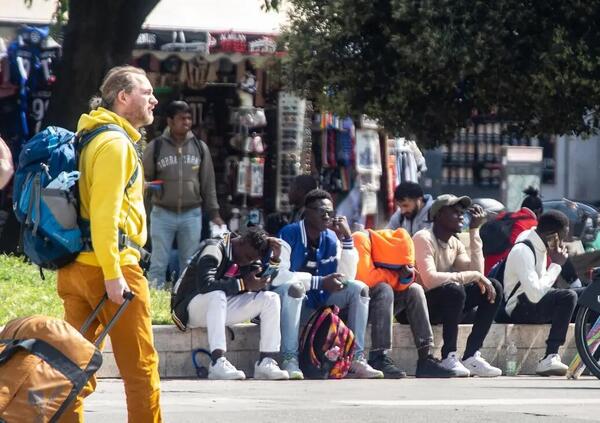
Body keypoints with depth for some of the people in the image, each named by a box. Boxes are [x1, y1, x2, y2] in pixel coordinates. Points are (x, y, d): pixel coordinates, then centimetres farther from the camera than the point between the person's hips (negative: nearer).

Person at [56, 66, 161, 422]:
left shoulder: (90, 139, 18)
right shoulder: (116, 144, -11)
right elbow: (104, 213, -20)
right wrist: (113, 274, -22)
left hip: (74, 269, 9)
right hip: (112, 265, -9)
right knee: (141, 369, 0)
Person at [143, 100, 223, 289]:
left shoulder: (200, 147, 5)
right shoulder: (156, 147, -3)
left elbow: (208, 183, 9)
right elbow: (144, 179, 2)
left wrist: (214, 213, 9)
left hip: (192, 214, 2)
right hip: (163, 214, -2)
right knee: (158, 264, 0)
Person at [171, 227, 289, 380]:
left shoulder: (247, 257, 7)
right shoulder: (214, 249, -17)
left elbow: (261, 286, 2)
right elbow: (205, 284, -33)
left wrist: (274, 259, -9)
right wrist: (243, 284, -32)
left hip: (219, 308, 8)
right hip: (192, 309, -8)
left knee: (270, 299, -5)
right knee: (217, 295, -39)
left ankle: (266, 362, -17)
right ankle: (218, 363, -49)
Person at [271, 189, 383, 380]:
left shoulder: (331, 239, 5)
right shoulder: (289, 235, -15)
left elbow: (347, 277, -1)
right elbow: (277, 275, -27)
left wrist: (347, 238, -9)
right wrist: (320, 282, -29)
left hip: (318, 302, 6)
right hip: (289, 300, -6)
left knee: (359, 289, -9)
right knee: (294, 287, -38)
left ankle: (357, 359, -14)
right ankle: (289, 360, -39)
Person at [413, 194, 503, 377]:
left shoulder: (455, 243, 11)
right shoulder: (423, 239, -16)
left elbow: (477, 272, -3)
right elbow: (430, 279, -30)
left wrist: (474, 232, -2)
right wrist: (473, 276, -27)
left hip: (445, 304, 9)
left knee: (494, 287, -5)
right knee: (454, 289, -36)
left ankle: (471, 356, -12)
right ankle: (449, 357, -27)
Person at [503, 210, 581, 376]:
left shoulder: (538, 244, 5)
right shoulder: (523, 251, -24)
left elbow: (540, 288, 9)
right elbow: (535, 295, -34)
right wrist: (556, 265, -24)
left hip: (535, 301, 10)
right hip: (519, 311, -10)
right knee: (568, 297, -30)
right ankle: (550, 359, -32)